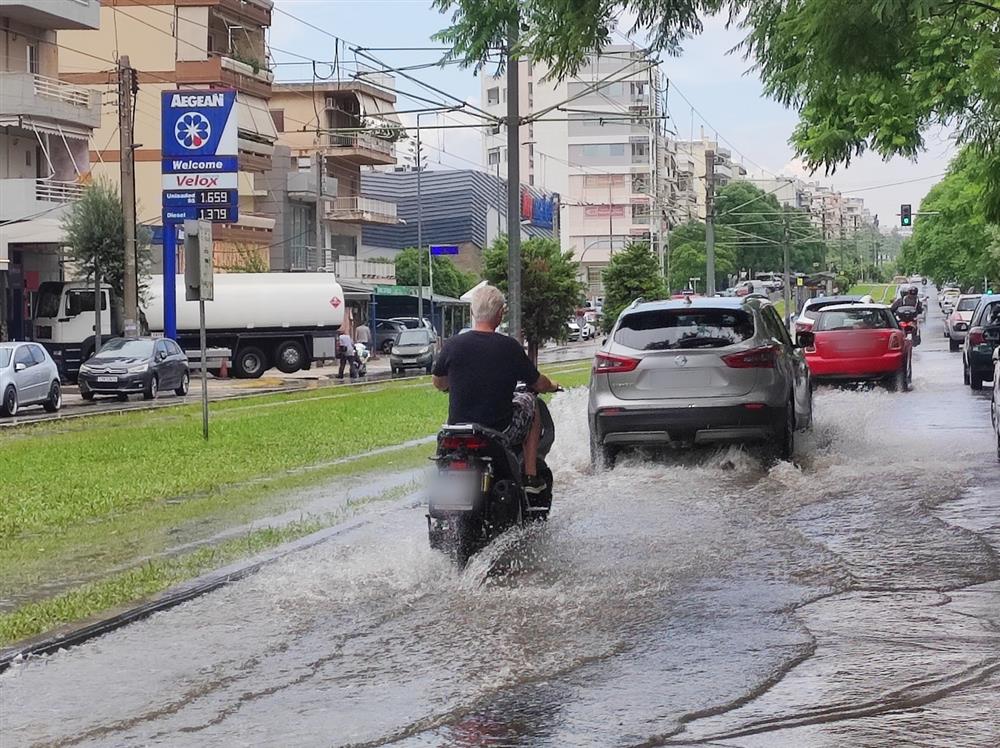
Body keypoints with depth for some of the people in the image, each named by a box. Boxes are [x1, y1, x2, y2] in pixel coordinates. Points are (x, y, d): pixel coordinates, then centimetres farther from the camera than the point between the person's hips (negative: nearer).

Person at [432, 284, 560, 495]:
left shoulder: (452, 345, -7)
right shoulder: (510, 347, -11)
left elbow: (439, 384, 10)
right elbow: (539, 384, 1)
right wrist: (553, 386, 25)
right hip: (501, 433, -3)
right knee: (529, 401, 25)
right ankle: (531, 477, 24)